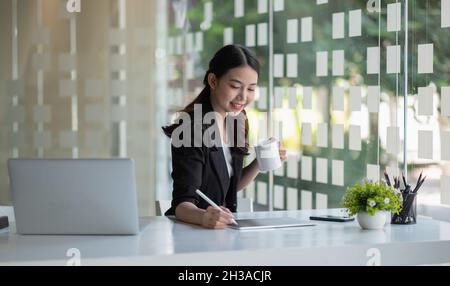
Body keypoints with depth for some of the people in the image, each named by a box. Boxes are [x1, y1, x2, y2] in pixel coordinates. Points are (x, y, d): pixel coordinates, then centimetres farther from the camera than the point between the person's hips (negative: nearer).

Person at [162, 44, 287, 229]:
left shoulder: (234, 122, 5)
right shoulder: (193, 129, -17)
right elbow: (182, 203, -22)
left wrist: (260, 163, -1)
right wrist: (203, 216, -43)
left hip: (222, 228, 6)